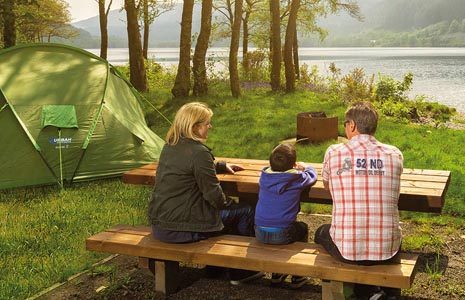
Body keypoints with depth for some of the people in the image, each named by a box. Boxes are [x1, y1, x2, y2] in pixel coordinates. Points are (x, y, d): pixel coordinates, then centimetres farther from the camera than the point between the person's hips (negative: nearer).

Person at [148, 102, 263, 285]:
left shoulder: (169, 146, 8)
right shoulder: (198, 152, -19)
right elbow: (214, 196, -15)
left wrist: (222, 166, 27)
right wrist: (228, 203, 5)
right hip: (182, 229, -9)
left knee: (230, 210, 26)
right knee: (245, 213, 6)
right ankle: (242, 270, 21)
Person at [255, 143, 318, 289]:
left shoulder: (265, 175, 2)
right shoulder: (297, 178, -9)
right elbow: (312, 176, 11)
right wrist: (305, 168, 32)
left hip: (259, 233, 4)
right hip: (282, 235, -4)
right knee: (303, 228, 28)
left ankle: (276, 273, 43)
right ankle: (297, 277, 35)